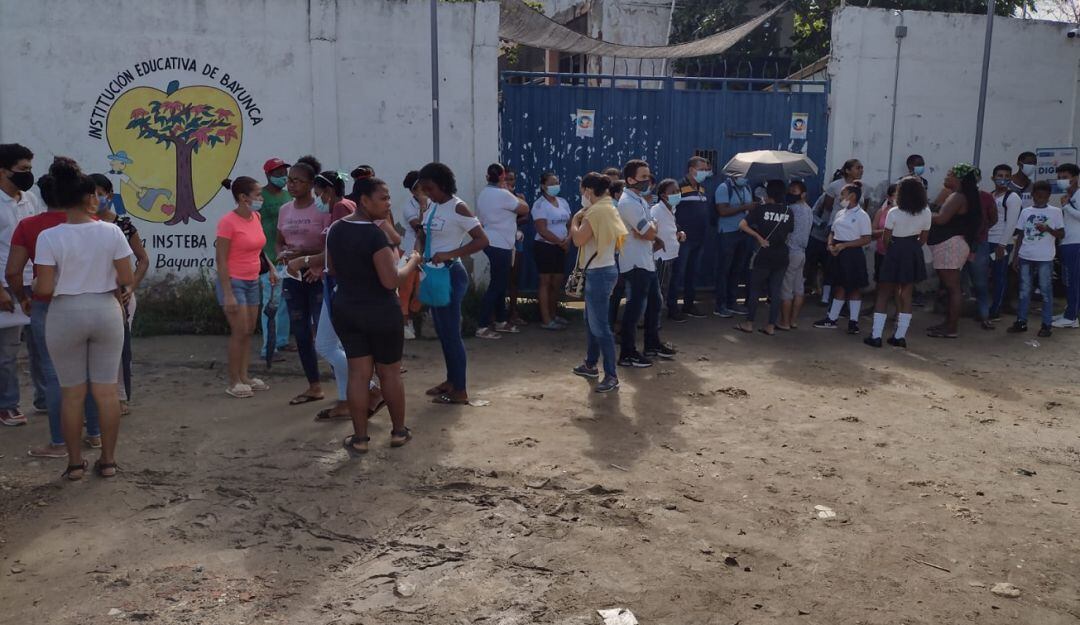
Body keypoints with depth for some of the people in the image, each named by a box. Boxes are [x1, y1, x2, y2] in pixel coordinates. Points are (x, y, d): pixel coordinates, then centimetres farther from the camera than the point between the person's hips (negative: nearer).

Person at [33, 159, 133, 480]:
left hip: (65, 315, -1)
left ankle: (75, 462, 19)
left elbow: (44, 289, -12)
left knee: (72, 392, 10)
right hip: (106, 311, 1)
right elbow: (127, 280, -6)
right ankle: (108, 459, 16)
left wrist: (32, 290, 11)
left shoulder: (49, 237, -11)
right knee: (107, 390, 9)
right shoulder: (111, 231, -8)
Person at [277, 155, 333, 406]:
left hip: (318, 277, -7)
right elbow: (279, 242, 17)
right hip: (293, 278, 7)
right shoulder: (284, 210, 9)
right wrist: (282, 253, -6)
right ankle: (314, 386, 22)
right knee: (301, 333, 10)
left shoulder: (323, 209, -11)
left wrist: (302, 253, -24)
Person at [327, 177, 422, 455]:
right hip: (380, 312, -6)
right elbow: (391, 281, -24)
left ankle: (360, 438, 12)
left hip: (345, 309, 6)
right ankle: (399, 431, 23)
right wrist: (412, 261, -9)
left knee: (358, 372, 9)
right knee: (390, 372, 10)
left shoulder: (335, 230, 2)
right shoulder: (375, 234, -21)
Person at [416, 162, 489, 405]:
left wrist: (449, 254, -26)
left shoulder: (458, 208, -15)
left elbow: (482, 240, -20)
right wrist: (419, 255, 3)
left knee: (451, 332, -3)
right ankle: (451, 380, 28)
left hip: (451, 274, -8)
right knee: (442, 331, 15)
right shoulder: (432, 206, 8)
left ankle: (460, 390, 5)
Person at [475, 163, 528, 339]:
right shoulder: (503, 194, -17)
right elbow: (525, 209, -9)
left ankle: (501, 321, 25)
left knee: (500, 283, 16)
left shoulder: (482, 195, 10)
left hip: (491, 243, 9)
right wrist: (517, 199, 7)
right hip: (500, 245, -9)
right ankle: (483, 327, -5)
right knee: (496, 285, -6)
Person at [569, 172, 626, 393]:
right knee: (591, 320, 21)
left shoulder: (596, 211, -18)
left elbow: (578, 239, -20)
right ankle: (591, 364, 33)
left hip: (599, 273, -11)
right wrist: (582, 218, 7)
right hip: (603, 270, 11)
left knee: (600, 326, -8)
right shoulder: (607, 208, 14)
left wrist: (575, 219, -4)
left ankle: (612, 376, -5)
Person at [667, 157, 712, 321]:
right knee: (678, 273, -4)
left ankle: (689, 305, 23)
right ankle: (672, 308, 0)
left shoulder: (702, 189, 14)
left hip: (699, 239, 8)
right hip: (684, 239, -8)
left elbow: (708, 210, 19)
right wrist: (678, 230, -18)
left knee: (693, 273, 13)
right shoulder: (679, 187, -10)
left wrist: (705, 231, 10)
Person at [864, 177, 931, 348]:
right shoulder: (926, 213, -2)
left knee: (884, 294, 4)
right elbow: (923, 238, 4)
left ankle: (876, 336, 3)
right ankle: (900, 336, 12)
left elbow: (886, 238, -7)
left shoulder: (894, 213, -14)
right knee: (906, 295, 11)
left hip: (895, 252, -4)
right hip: (914, 254, 4)